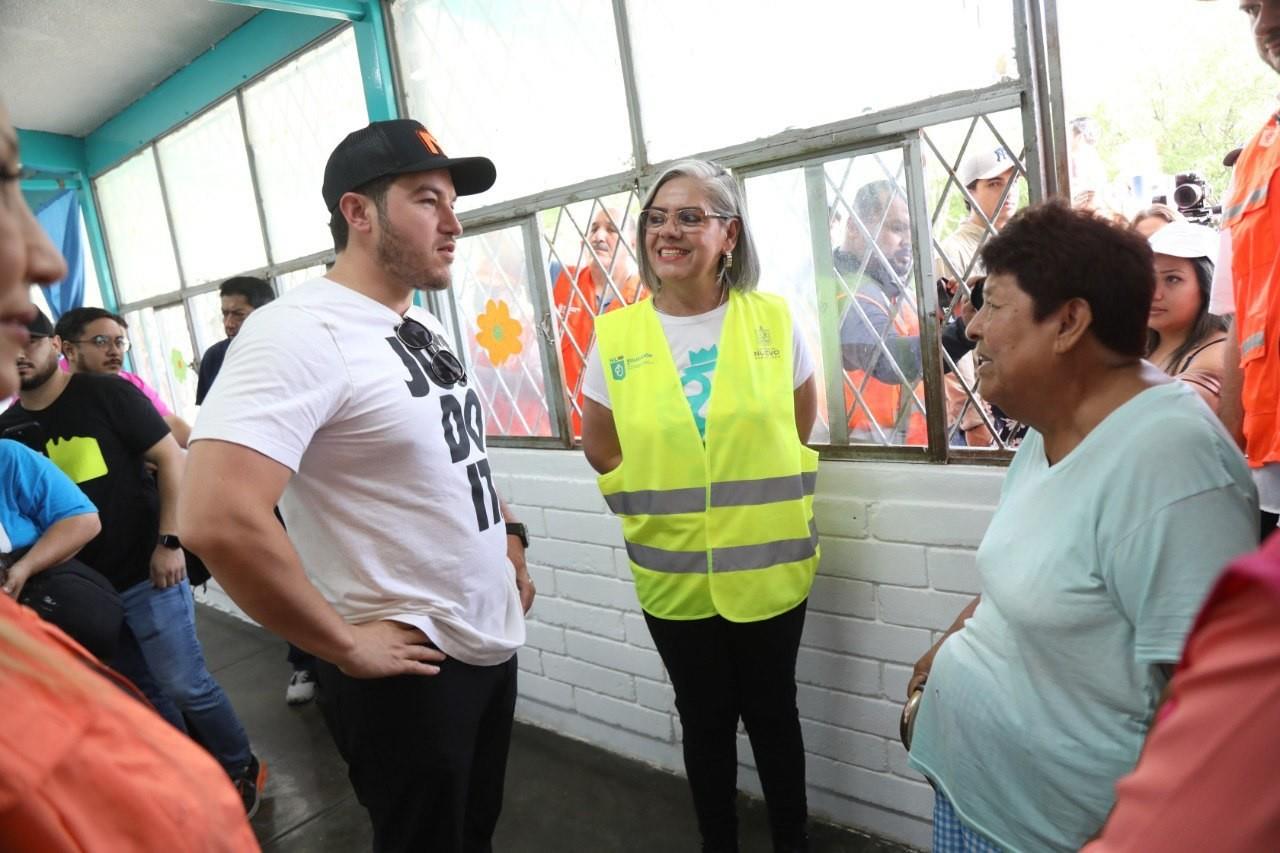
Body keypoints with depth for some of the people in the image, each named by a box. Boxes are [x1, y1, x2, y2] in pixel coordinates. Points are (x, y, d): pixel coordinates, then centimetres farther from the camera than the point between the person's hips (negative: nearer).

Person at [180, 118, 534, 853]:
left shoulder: (426, 327, 8)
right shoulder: (302, 332, -21)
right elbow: (219, 520, -31)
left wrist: (511, 541, 12)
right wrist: (344, 645, -22)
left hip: (494, 644, 8)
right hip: (411, 669, -8)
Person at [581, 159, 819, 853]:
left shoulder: (773, 320, -6)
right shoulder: (616, 335, -6)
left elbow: (798, 429, 7)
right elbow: (601, 447, 5)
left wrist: (755, 493, 4)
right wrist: (659, 502, 1)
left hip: (768, 566, 0)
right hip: (673, 573, 0)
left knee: (772, 713, 17)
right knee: (705, 719, 17)